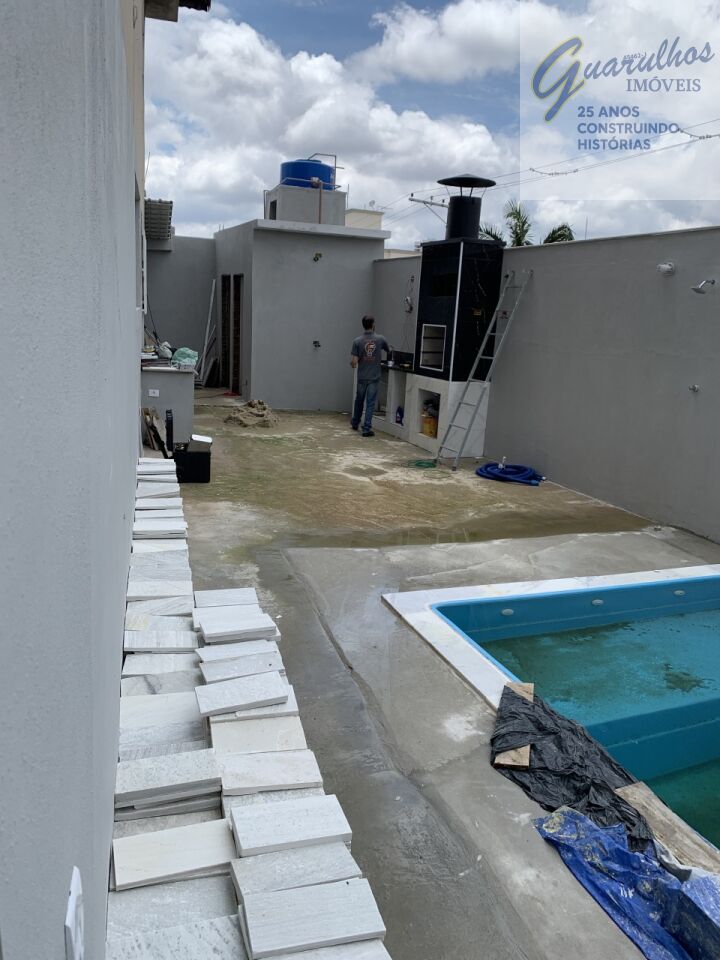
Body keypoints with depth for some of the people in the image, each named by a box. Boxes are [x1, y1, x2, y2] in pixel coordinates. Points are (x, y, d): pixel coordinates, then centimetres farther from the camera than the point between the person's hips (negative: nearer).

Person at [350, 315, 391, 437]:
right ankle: (366, 428, -1)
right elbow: (389, 351, 14)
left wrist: (354, 365, 12)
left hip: (362, 377, 1)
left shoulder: (357, 341, -9)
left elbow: (353, 362, -11)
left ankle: (355, 423, 36)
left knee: (359, 401, 19)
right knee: (370, 403, 2)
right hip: (374, 377, -1)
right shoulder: (380, 339, -5)